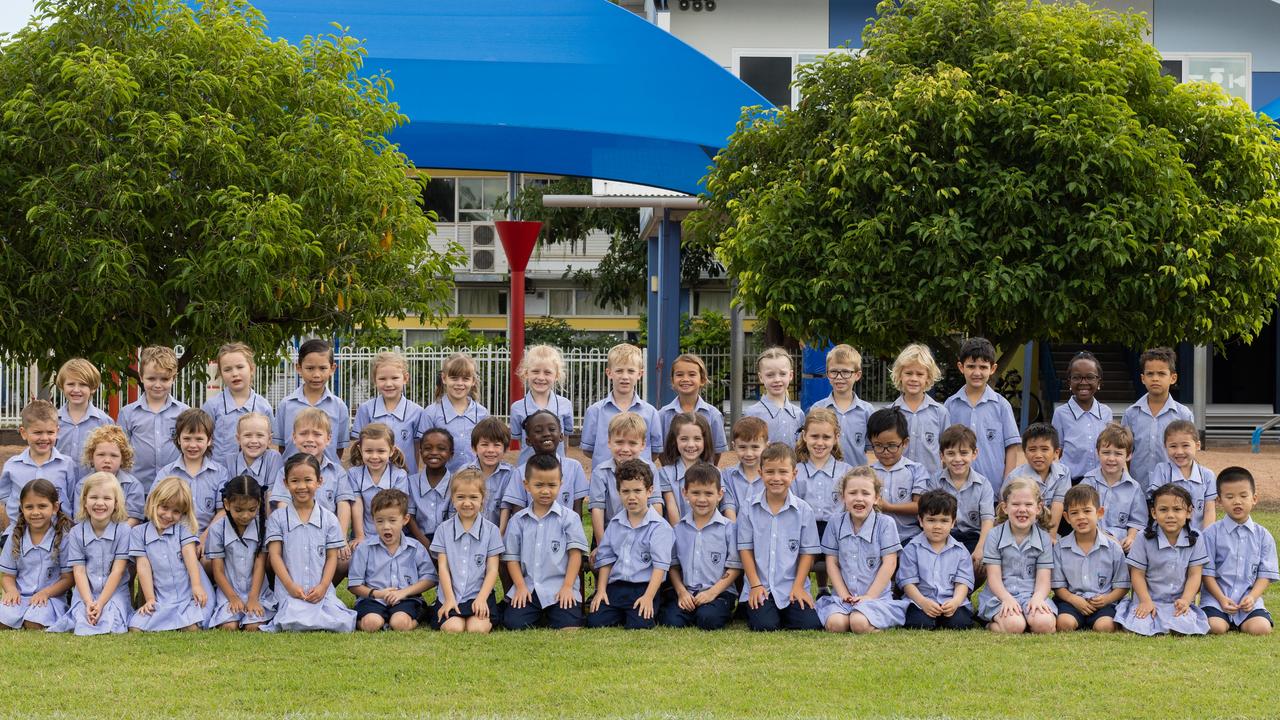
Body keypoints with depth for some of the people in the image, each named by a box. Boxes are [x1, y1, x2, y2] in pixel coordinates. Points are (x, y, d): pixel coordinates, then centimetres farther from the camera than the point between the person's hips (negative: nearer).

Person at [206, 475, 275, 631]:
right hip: (228, 592, -1)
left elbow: (259, 566, -3)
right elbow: (218, 570, -1)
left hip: (257, 591, 1)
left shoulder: (263, 526, 0)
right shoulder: (217, 529, -2)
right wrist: (233, 598, -11)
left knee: (254, 627, -23)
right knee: (229, 627, -24)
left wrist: (253, 599, -11)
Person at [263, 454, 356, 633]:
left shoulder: (329, 519, 10)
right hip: (290, 592, -3)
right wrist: (290, 585, -12)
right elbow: (275, 555, 1)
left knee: (343, 624, -21)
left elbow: (332, 557, 8)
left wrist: (323, 586, -8)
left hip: (321, 591, 3)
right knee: (297, 625, -33)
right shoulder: (277, 518, 7)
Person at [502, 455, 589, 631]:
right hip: (527, 588, 2)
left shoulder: (569, 517, 3)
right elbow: (512, 557, 8)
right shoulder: (517, 521, 10)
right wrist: (520, 587, -5)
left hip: (559, 589, -2)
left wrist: (567, 587, -10)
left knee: (569, 627, -23)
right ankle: (539, 618, 10)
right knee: (513, 624, -19)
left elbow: (575, 553, -1)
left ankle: (551, 617, 9)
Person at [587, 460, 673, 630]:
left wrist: (648, 597, -19)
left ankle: (651, 612, 8)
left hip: (643, 588, -4)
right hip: (615, 587, 4)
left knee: (639, 625, -25)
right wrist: (601, 590, 4)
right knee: (595, 622, -14)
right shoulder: (615, 523, 13)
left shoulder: (659, 527, -5)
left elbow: (660, 565, -10)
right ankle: (621, 614, 14)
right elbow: (605, 558, 15)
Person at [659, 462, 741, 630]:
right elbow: (673, 564, 10)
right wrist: (681, 591, -6)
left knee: (708, 619, -30)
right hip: (685, 591, 2)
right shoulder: (678, 529, 9)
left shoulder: (729, 528, -1)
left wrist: (712, 592, -12)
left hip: (719, 591, -2)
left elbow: (734, 567, -2)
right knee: (672, 621, -24)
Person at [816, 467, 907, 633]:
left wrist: (869, 596, -10)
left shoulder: (885, 523, -2)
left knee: (860, 623, -33)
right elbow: (832, 563, 7)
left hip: (877, 595, -3)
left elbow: (889, 563, -5)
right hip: (843, 596, 3)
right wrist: (843, 594, -5)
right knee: (835, 623, -28)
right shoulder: (835, 524, 6)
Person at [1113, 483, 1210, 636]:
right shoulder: (1145, 539, -3)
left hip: (1180, 602, 1)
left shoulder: (1195, 540, 0)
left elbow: (1195, 574, -1)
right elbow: (1137, 574, -1)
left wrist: (1185, 600, -15)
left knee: (1183, 629, -29)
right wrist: (1146, 601, -14)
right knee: (1139, 628, -28)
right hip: (1149, 600, -1)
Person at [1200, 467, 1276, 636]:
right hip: (1216, 597, -2)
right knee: (1216, 627, -29)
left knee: (1261, 628, -23)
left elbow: (1266, 573, 5)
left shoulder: (1263, 536, 7)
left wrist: (1252, 597, -12)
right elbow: (1207, 572, -1)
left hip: (1249, 598, 2)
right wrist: (1222, 599, -13)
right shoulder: (1212, 533, 1)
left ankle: (1240, 623, 9)